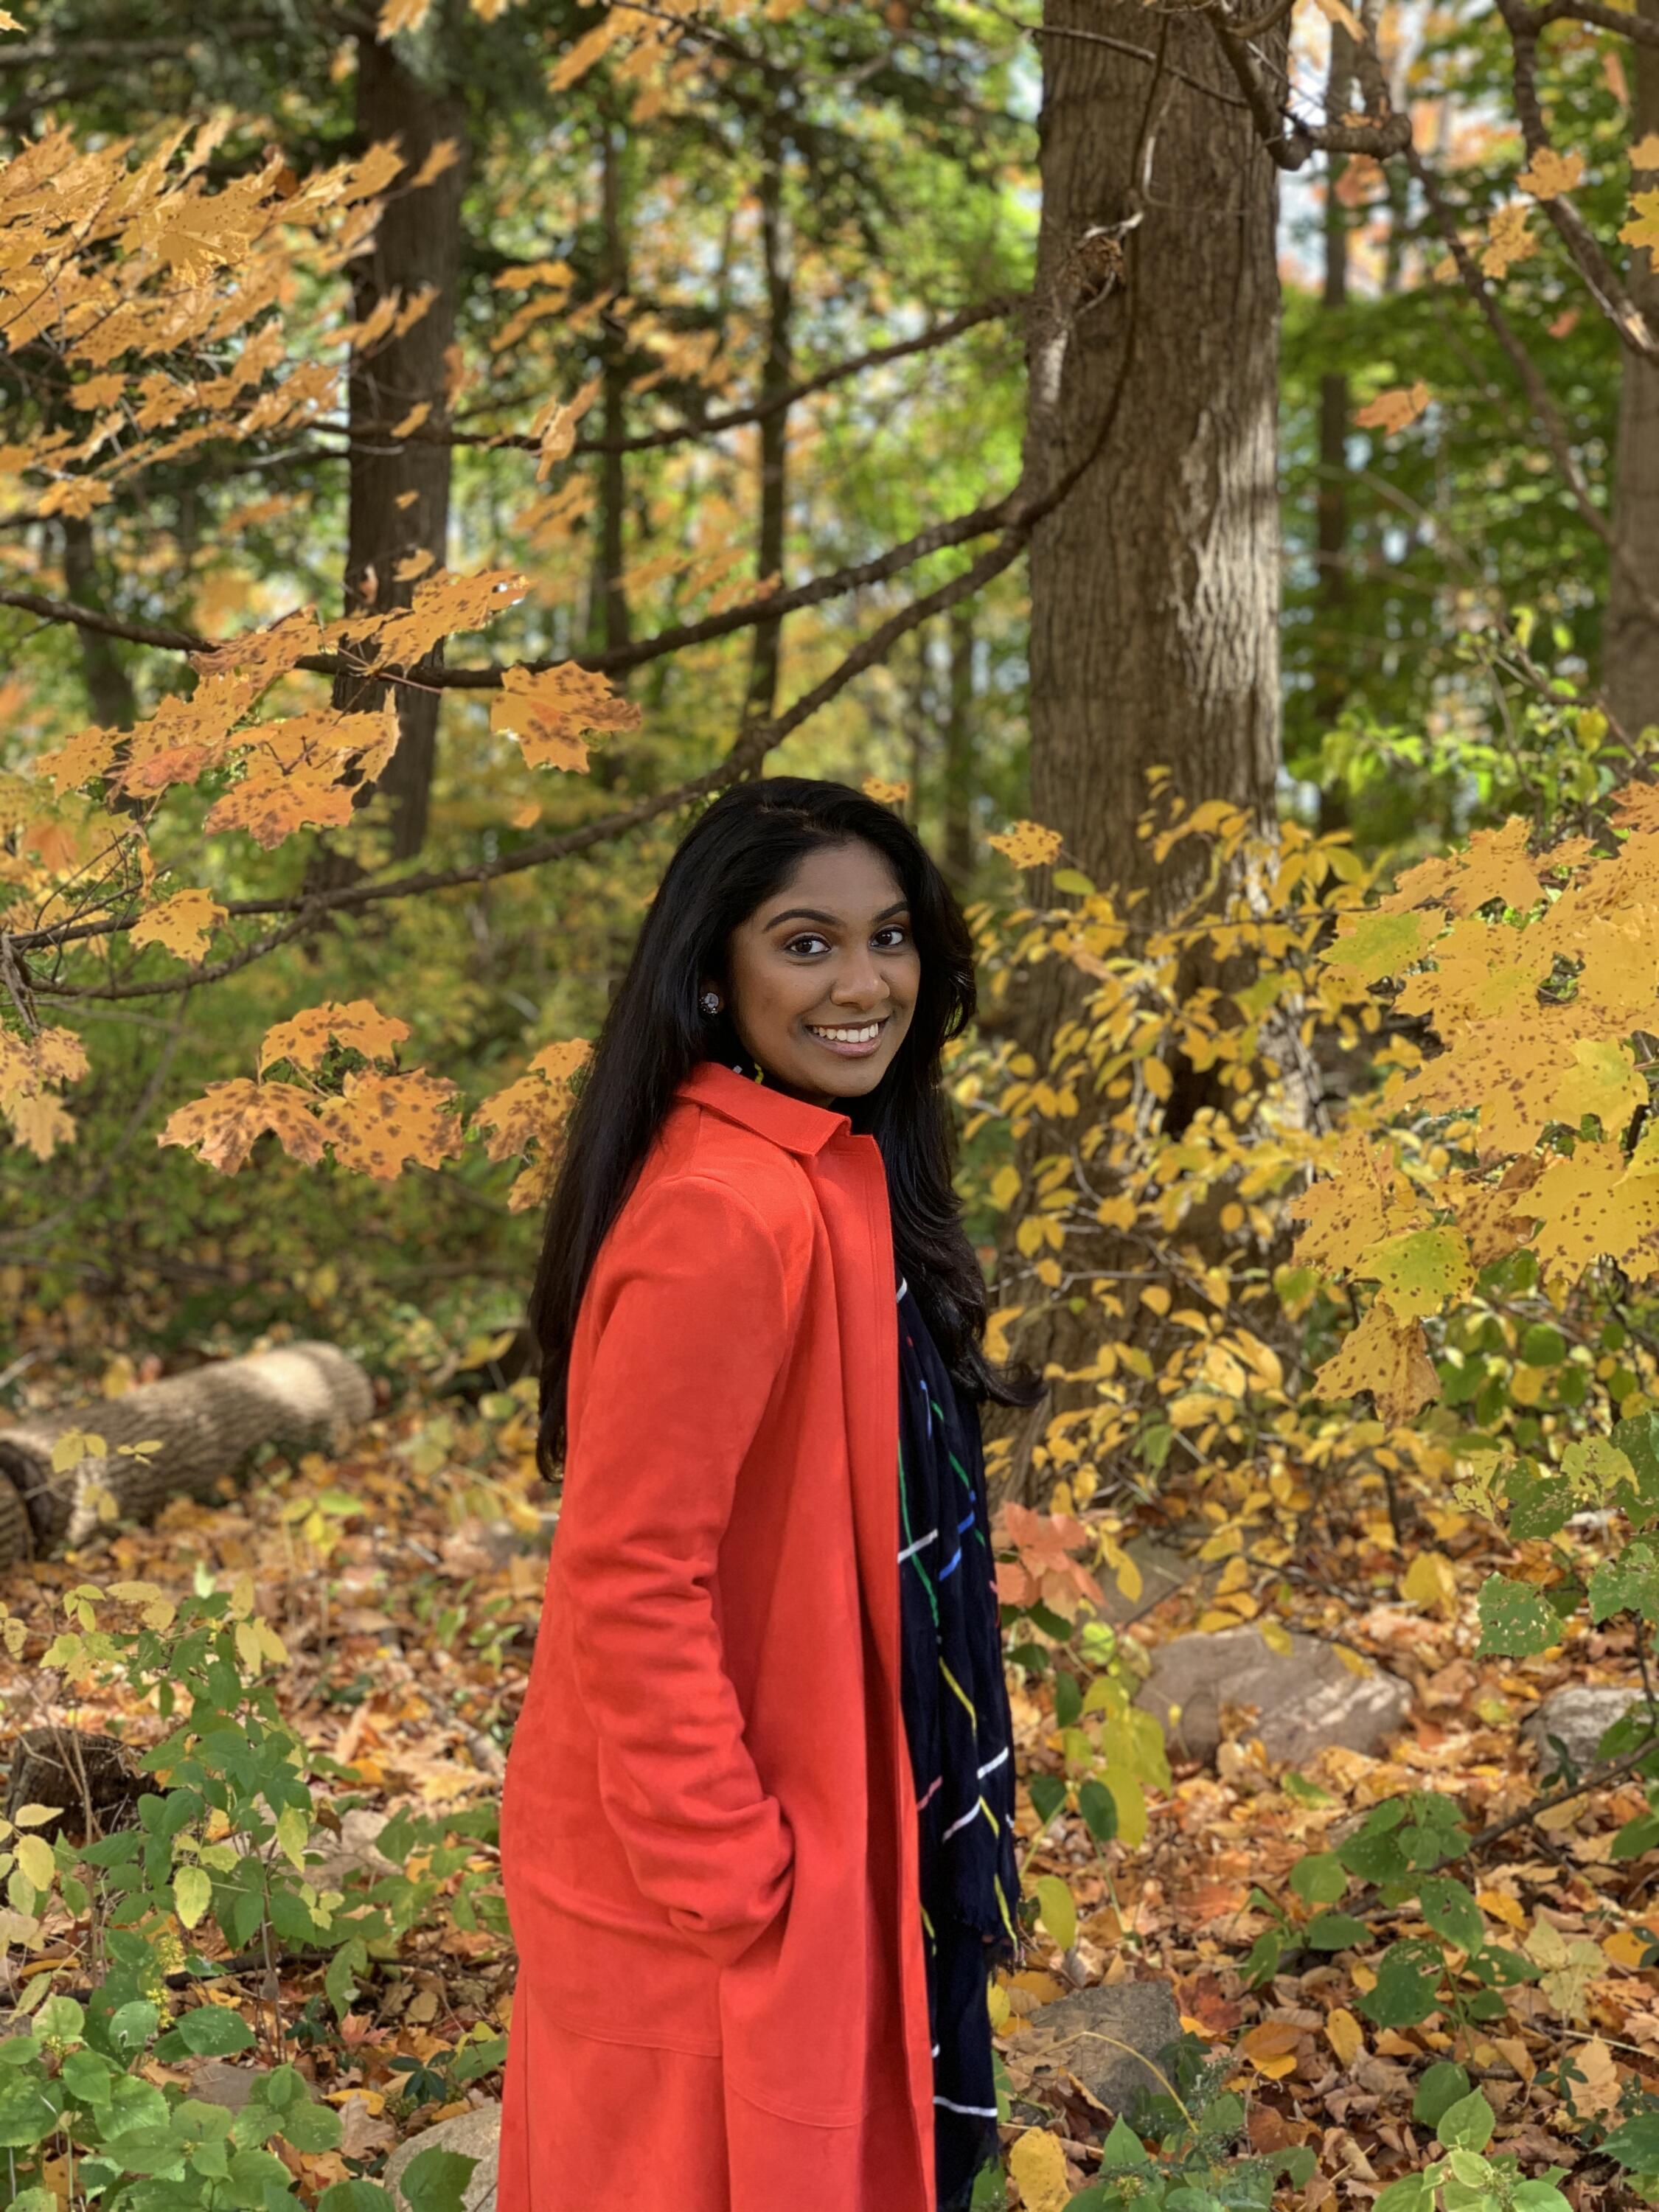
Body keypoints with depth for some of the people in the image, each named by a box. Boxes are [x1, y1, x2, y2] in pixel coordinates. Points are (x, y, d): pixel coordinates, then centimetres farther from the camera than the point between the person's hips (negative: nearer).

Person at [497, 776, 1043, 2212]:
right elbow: (629, 1581, -24)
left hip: (822, 1845, 9)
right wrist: (725, 1873, -19)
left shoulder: (837, 1177, 6)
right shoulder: (725, 1213, -25)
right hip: (710, 1882, -9)